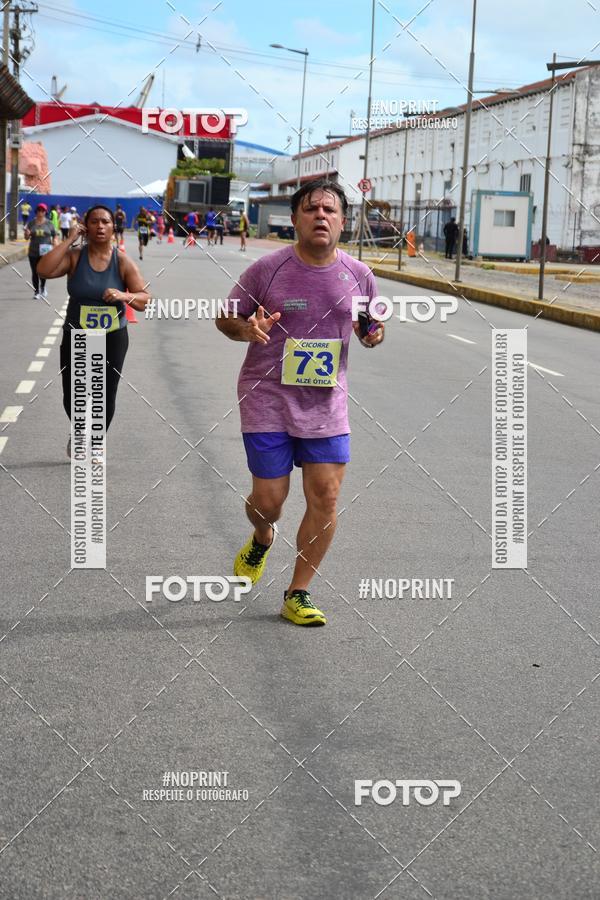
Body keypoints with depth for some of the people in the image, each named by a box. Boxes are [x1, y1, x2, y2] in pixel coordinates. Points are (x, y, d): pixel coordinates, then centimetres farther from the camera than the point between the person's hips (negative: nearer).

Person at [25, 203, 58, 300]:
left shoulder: (49, 223, 3)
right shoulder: (31, 224, 6)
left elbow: (55, 235, 9)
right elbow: (26, 238, 10)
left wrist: (55, 240, -11)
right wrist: (27, 233, -12)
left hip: (45, 252, -2)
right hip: (33, 252, 2)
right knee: (35, 272, 3)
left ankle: (43, 287, 16)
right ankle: (36, 292, 14)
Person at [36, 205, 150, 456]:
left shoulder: (123, 263, -5)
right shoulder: (74, 257, -6)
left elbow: (145, 299, -6)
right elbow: (44, 270, -23)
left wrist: (124, 295, -27)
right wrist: (69, 239, -19)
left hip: (113, 340, 0)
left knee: (106, 397, 3)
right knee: (72, 396, 3)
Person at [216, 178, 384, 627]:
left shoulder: (358, 275, 1)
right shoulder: (268, 269, -7)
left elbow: (370, 329, 15)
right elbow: (226, 318, 3)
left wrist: (374, 335, -9)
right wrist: (249, 329, -19)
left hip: (327, 405, 3)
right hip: (268, 400, -2)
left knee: (326, 497, -4)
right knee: (269, 499, -1)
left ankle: (298, 594, 12)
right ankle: (262, 540, 38)